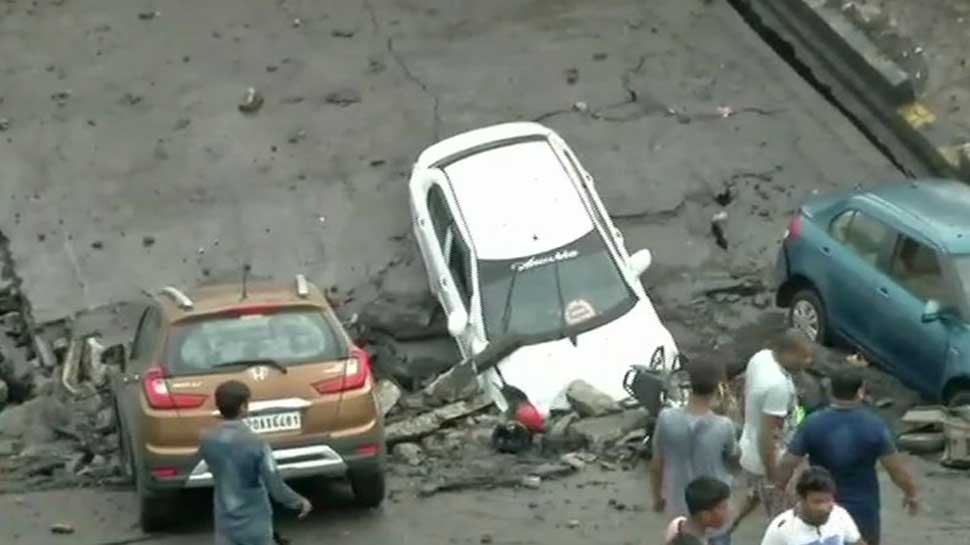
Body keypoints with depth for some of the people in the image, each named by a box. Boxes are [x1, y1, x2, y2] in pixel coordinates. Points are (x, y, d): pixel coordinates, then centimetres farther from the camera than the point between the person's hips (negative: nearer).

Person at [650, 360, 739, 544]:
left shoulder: (667, 418, -19)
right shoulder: (723, 426, -25)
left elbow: (657, 464, -6)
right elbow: (733, 461, -3)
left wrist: (657, 496, 12)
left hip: (680, 503, 3)